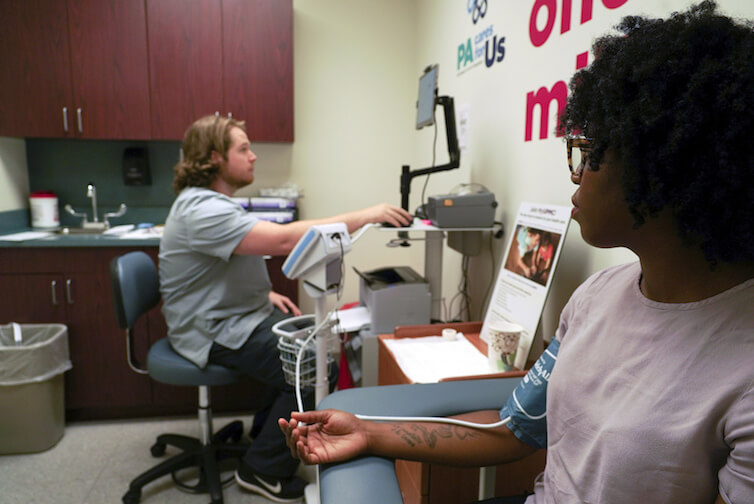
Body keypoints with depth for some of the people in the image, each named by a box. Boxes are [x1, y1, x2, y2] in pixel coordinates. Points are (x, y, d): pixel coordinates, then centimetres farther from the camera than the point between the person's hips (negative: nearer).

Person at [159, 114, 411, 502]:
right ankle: (264, 470, 2)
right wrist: (365, 216, -34)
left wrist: (264, 293, 6)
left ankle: (270, 427, 23)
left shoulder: (213, 202, 10)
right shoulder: (202, 210, -25)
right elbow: (285, 239, -36)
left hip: (241, 313, 10)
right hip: (216, 332, -10)